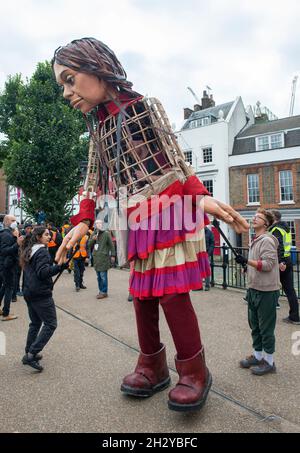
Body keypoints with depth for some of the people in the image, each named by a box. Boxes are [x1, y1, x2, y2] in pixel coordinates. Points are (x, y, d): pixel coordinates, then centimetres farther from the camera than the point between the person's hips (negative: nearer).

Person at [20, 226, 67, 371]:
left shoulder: (28, 251, 14)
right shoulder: (42, 251, -15)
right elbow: (43, 272, -26)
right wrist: (60, 266, -34)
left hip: (29, 293, 10)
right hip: (41, 294, -10)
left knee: (35, 323, 20)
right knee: (50, 324, -3)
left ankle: (29, 353, 26)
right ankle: (31, 355, -5)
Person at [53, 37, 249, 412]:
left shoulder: (143, 107, -1)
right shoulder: (98, 129, 16)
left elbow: (175, 161, -7)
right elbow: (101, 181, 14)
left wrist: (201, 198, -21)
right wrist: (83, 221, 3)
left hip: (167, 211, -6)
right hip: (138, 222, 7)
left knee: (170, 290, -8)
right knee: (142, 293, 9)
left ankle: (194, 370, 11)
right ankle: (153, 366, 24)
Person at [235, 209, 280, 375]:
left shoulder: (267, 240, -15)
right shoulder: (255, 241, 13)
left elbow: (268, 264, -23)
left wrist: (247, 261, -30)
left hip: (266, 291, -9)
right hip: (254, 289, 9)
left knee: (266, 328, 3)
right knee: (255, 325, 17)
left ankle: (269, 362, 19)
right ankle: (257, 356, 32)